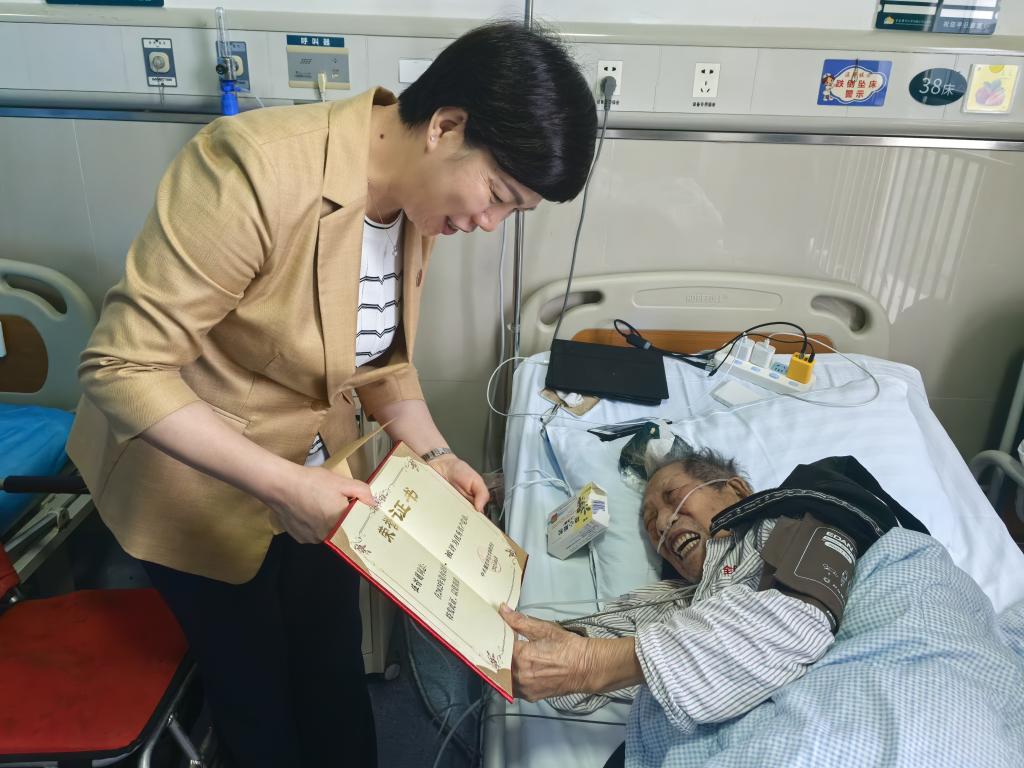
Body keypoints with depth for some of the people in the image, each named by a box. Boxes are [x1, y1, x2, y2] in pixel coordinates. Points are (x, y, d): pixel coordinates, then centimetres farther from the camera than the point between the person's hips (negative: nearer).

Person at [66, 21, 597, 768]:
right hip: (200, 487, -5)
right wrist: (281, 483, -33)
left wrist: (434, 454, -9)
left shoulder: (419, 200, -8)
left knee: (336, 677, 20)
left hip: (316, 477, 6)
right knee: (257, 695, 16)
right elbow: (123, 368, -28)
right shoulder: (258, 169, -32)